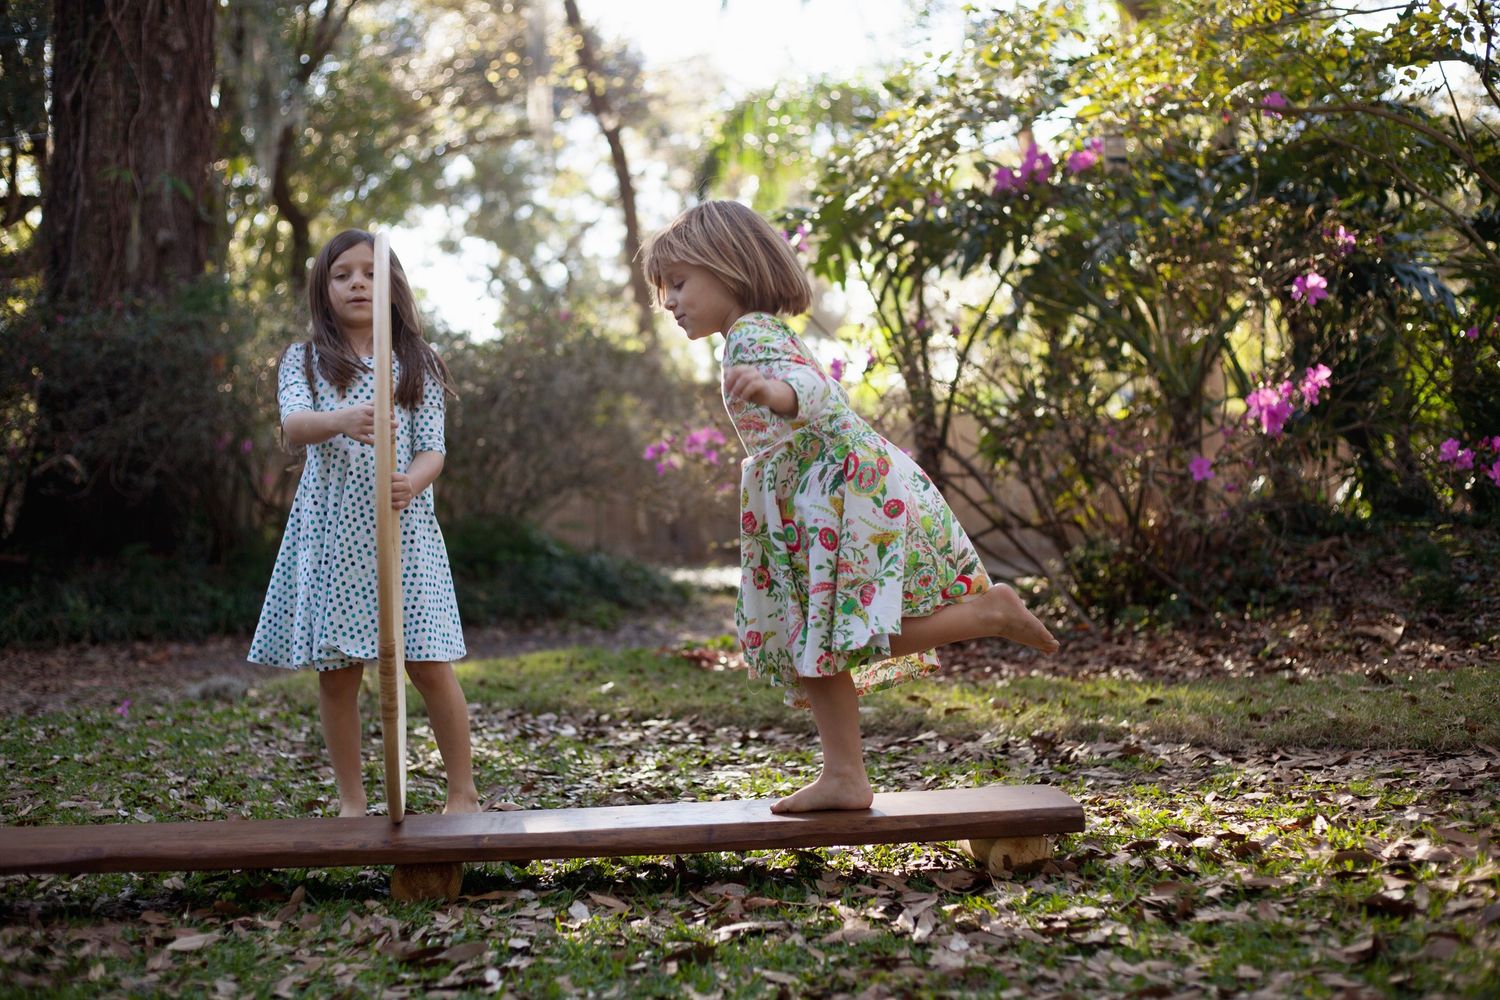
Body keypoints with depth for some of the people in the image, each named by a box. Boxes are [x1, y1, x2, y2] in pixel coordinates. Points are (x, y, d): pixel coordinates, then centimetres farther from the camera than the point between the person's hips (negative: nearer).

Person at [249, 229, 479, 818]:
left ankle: (463, 793, 10)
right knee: (335, 674, 4)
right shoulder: (303, 361, 6)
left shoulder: (417, 363, 7)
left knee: (430, 668, -4)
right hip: (331, 531, 1)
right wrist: (343, 421, -37)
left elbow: (432, 450, -1)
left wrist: (412, 483, -25)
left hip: (402, 527, -1)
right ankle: (352, 802, 18)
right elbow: (293, 427, -14)